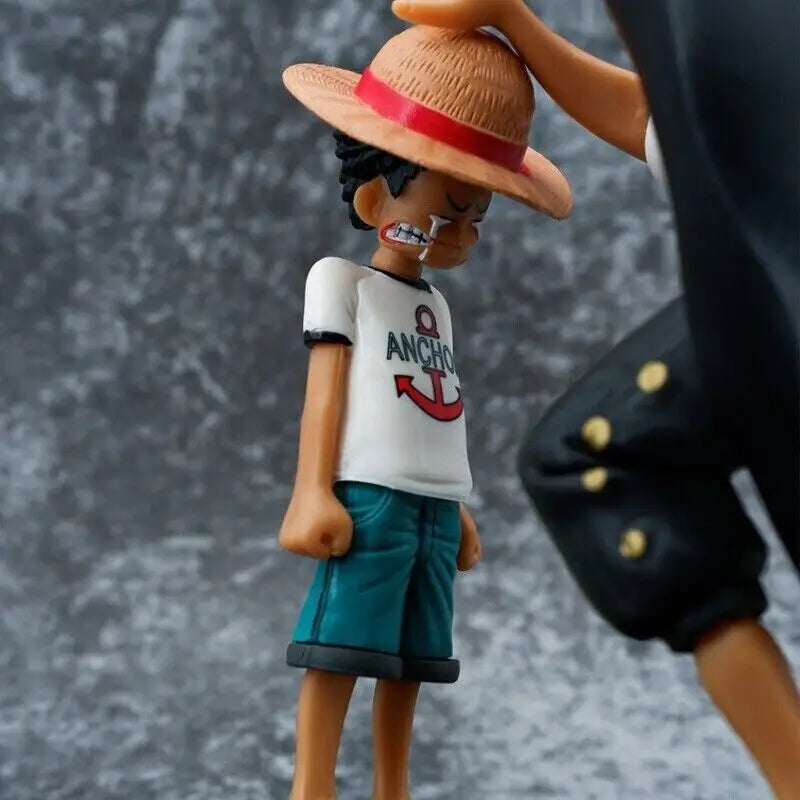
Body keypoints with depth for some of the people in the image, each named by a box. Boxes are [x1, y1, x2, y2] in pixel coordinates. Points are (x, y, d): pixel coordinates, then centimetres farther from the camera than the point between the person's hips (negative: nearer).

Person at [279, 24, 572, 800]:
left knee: (408, 660, 8)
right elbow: (326, 385, -4)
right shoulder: (342, 279, 4)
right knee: (339, 650, -9)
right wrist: (312, 491, -12)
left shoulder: (433, 303, 23)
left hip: (434, 503, 7)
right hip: (371, 497, -7)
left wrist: (458, 508, 20)